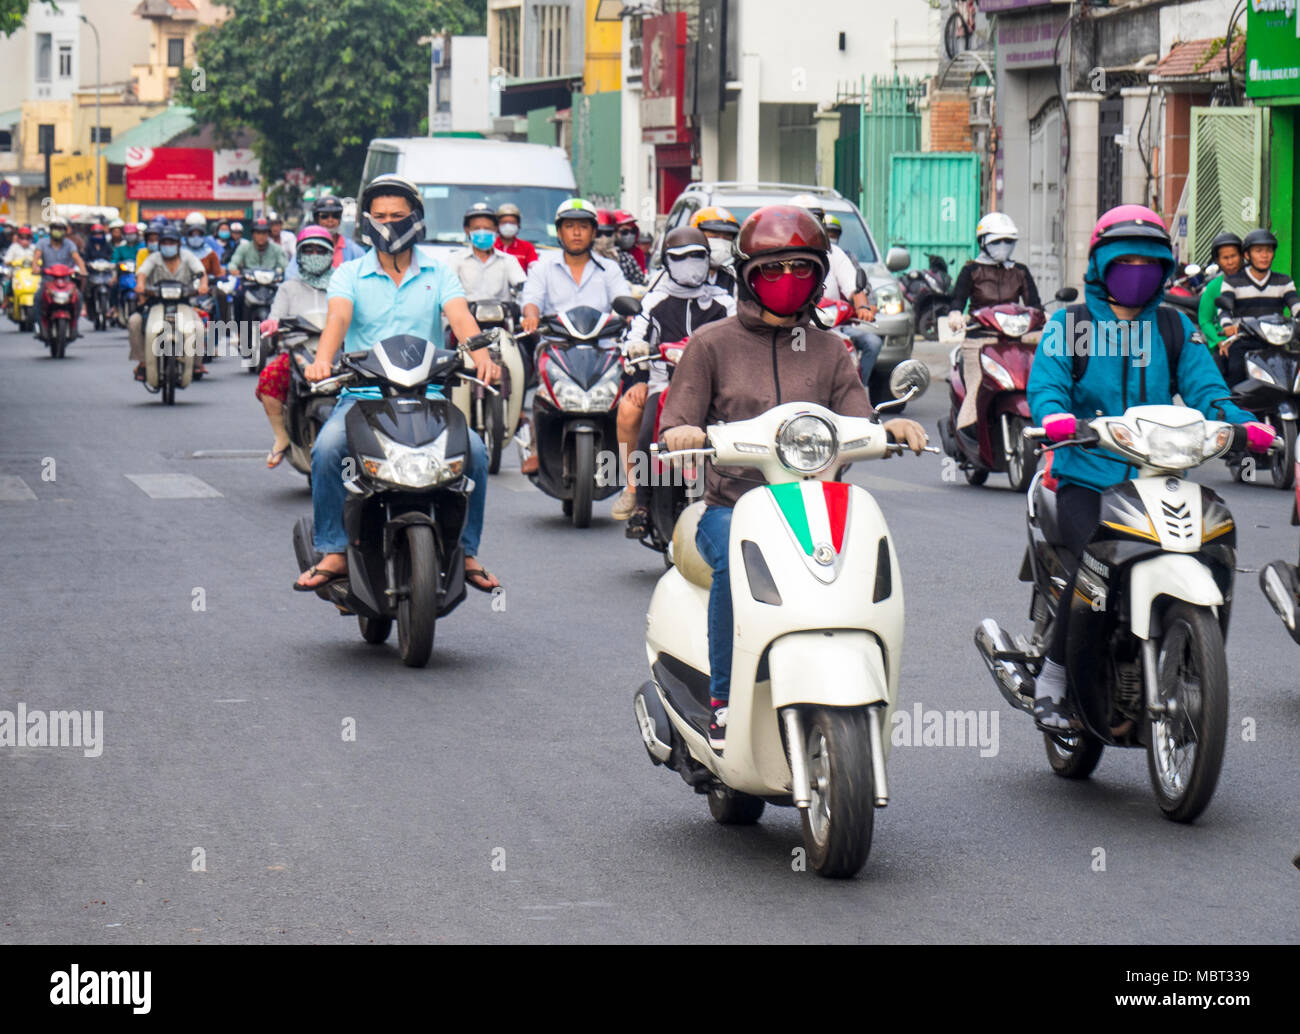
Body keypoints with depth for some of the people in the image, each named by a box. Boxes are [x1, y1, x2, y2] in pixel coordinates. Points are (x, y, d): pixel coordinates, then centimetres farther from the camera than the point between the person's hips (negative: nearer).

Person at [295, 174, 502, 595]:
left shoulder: (438, 273, 12)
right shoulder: (349, 274, 9)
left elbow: (460, 316, -7)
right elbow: (338, 318, -10)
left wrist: (481, 354, -29)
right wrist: (322, 358, -33)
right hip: (362, 394, -1)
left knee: (474, 449, -25)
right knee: (327, 447, -30)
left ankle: (466, 552, -7)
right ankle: (333, 553, -19)